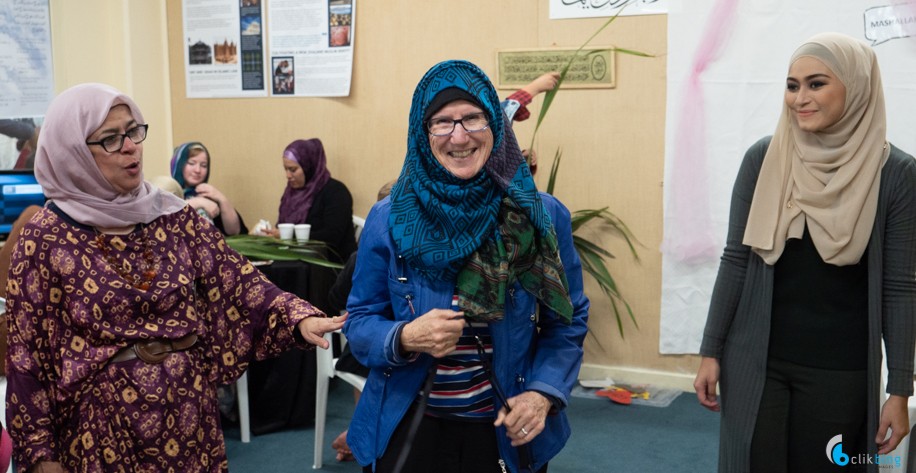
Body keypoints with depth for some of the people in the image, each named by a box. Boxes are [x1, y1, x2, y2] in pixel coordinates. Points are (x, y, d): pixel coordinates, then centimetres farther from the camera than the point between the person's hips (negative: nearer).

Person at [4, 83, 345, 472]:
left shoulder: (172, 215, 1)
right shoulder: (45, 238, -9)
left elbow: (234, 278, -6)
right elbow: (28, 352, -6)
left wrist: (298, 316, -23)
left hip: (187, 409, 3)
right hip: (103, 421, -3)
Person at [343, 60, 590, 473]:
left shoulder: (544, 216, -6)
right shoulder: (388, 220, -8)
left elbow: (568, 321, 1)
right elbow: (359, 322, -2)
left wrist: (543, 393, -14)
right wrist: (406, 338, -22)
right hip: (406, 429, 0)